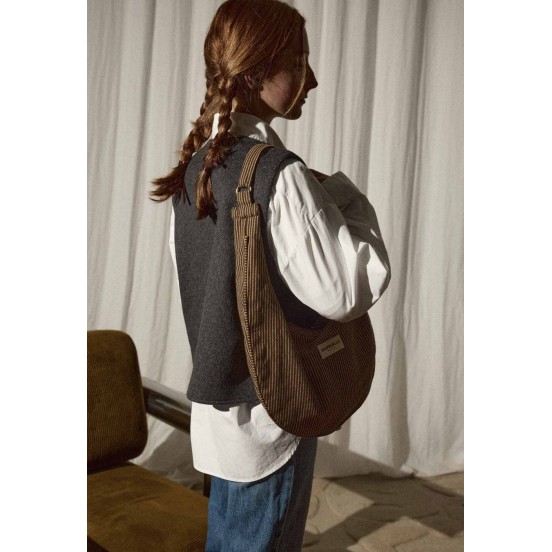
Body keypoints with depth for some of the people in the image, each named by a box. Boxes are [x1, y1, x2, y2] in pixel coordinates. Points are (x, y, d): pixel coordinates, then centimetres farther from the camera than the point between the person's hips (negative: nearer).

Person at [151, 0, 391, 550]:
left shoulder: (195, 165, 2)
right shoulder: (278, 174, -24)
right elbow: (345, 291, -23)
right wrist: (343, 195, -9)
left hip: (216, 398, 8)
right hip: (270, 408, -7)